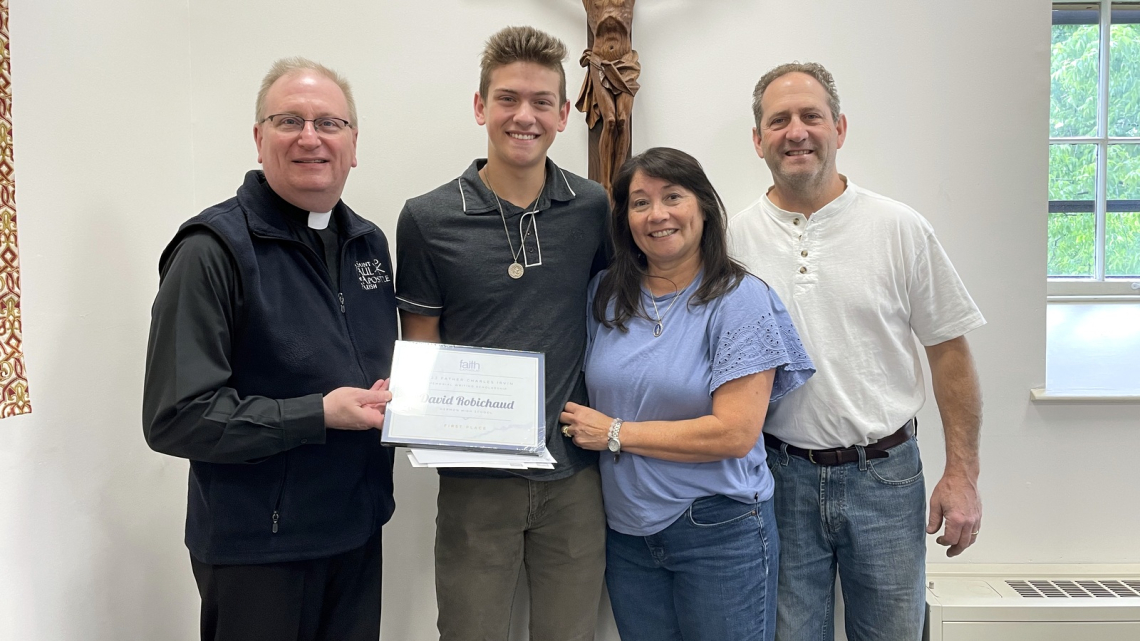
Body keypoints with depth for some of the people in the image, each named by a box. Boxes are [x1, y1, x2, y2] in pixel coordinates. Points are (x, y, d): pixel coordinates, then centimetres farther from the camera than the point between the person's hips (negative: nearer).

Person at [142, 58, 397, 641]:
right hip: (256, 546, -6)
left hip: (358, 530, 6)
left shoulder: (369, 243, 7)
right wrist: (318, 415, -22)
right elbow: (175, 417, -18)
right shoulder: (213, 250, -14)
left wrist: (400, 396, -3)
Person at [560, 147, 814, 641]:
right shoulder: (605, 295, 4)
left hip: (720, 531, -4)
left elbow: (735, 433, -18)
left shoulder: (740, 298, -11)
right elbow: (589, 393, 15)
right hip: (627, 530, 4)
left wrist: (616, 433, -14)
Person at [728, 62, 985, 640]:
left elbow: (949, 350, 1)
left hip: (885, 475, 0)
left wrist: (961, 475, -3)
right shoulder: (733, 238, -1)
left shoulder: (901, 229, -3)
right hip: (778, 478, 1)